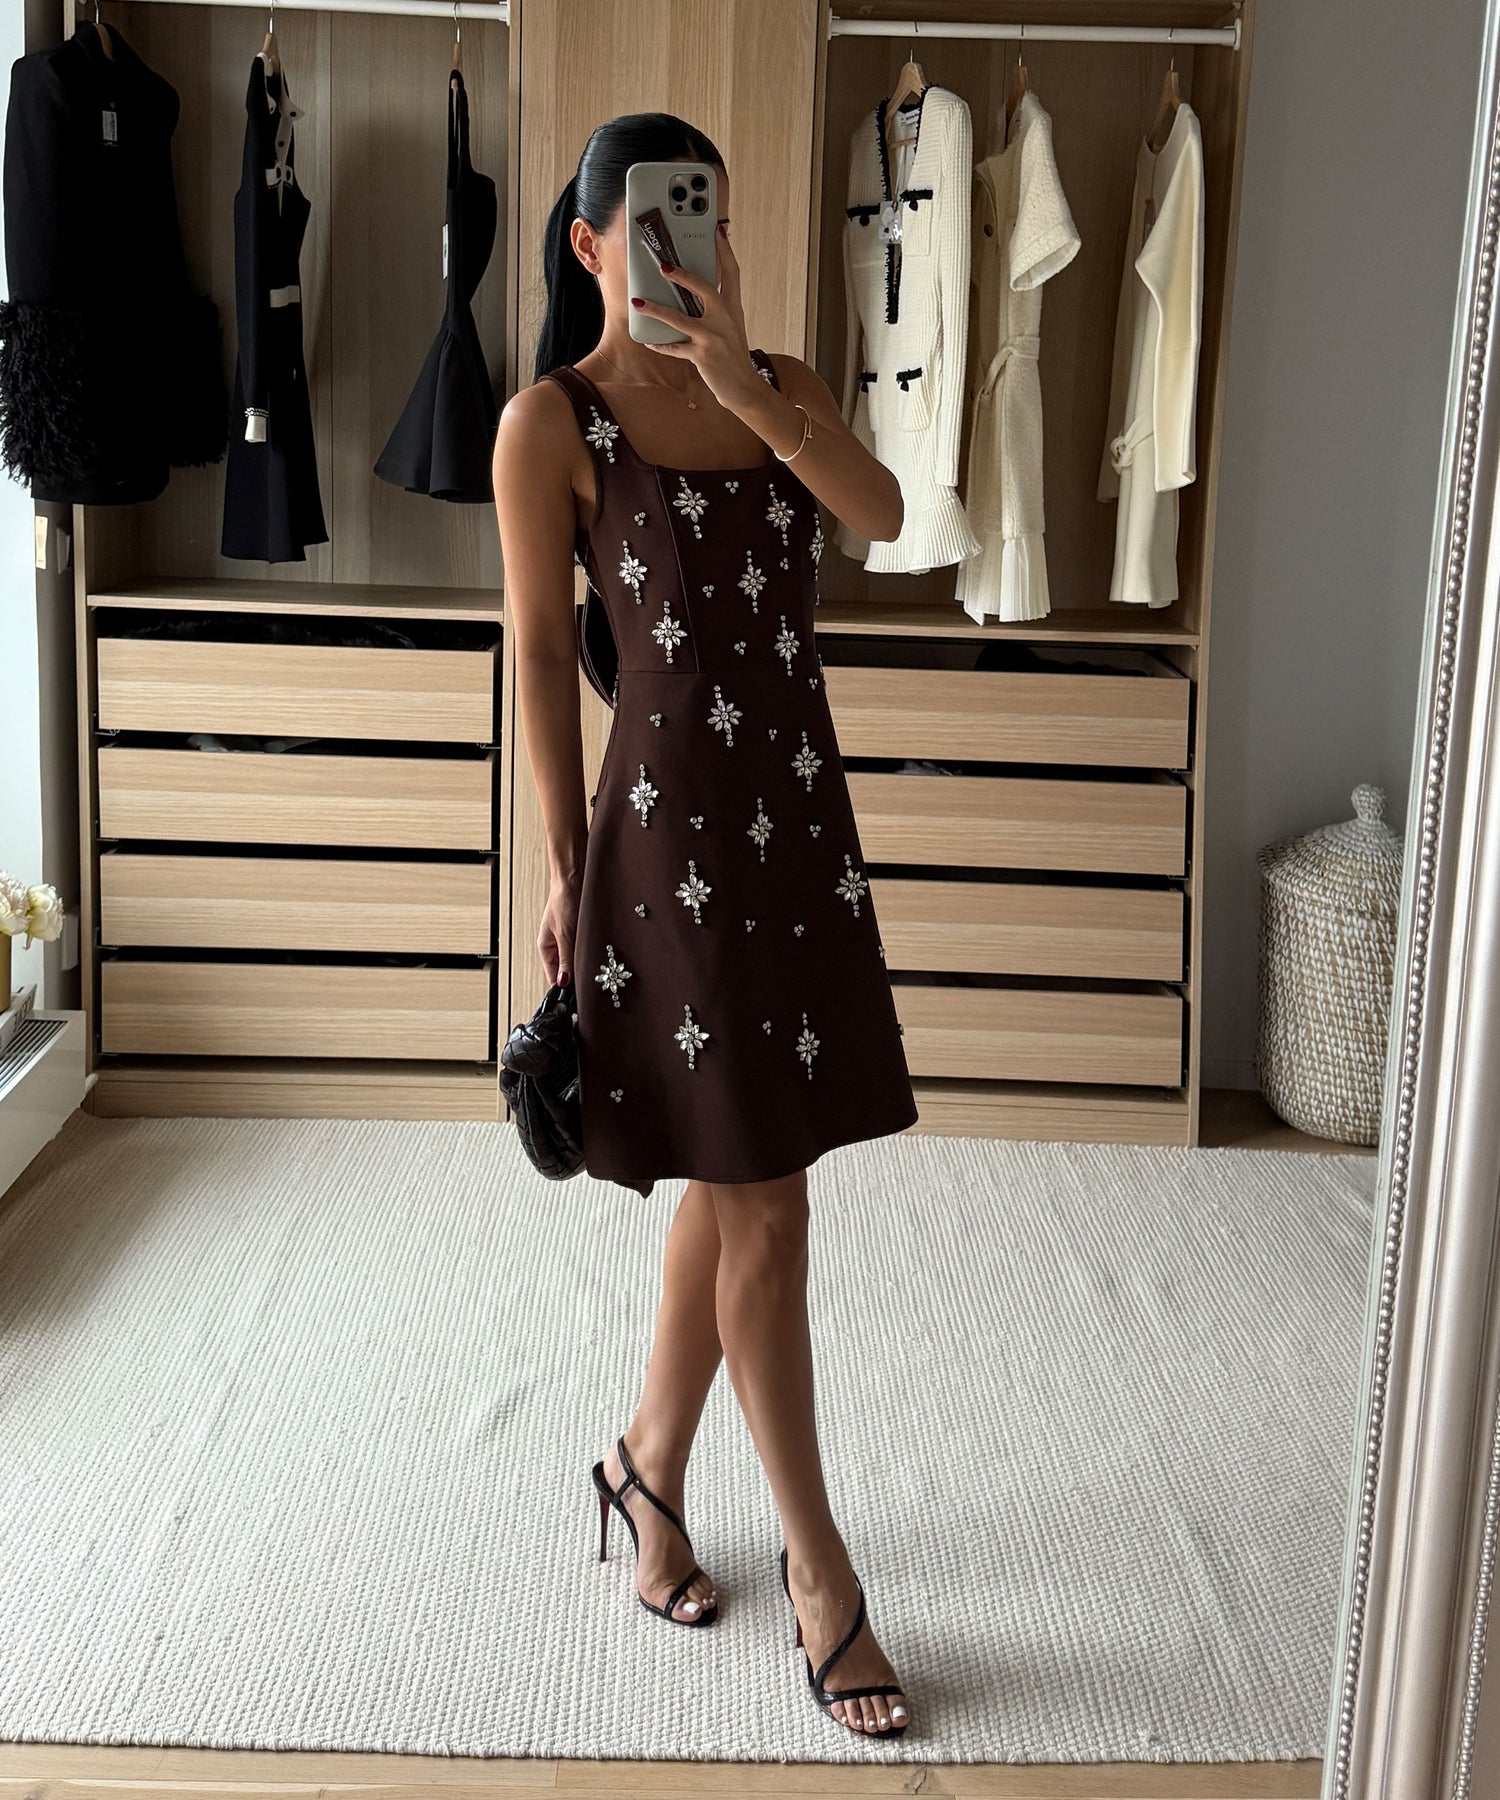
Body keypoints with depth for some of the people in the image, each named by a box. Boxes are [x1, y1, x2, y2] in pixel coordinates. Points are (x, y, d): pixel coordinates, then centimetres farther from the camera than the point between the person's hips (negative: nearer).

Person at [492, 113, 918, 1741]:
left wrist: (744, 384, -20)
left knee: (732, 1186, 14)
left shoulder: (774, 382, 10)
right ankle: (819, 1566, 13)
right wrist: (565, 867, -5)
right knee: (760, 1205, -1)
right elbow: (541, 653, -5)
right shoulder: (551, 420, -6)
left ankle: (650, 1464, 35)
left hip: (802, 814, 6)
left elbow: (880, 512, -8)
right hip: (671, 827, -6)